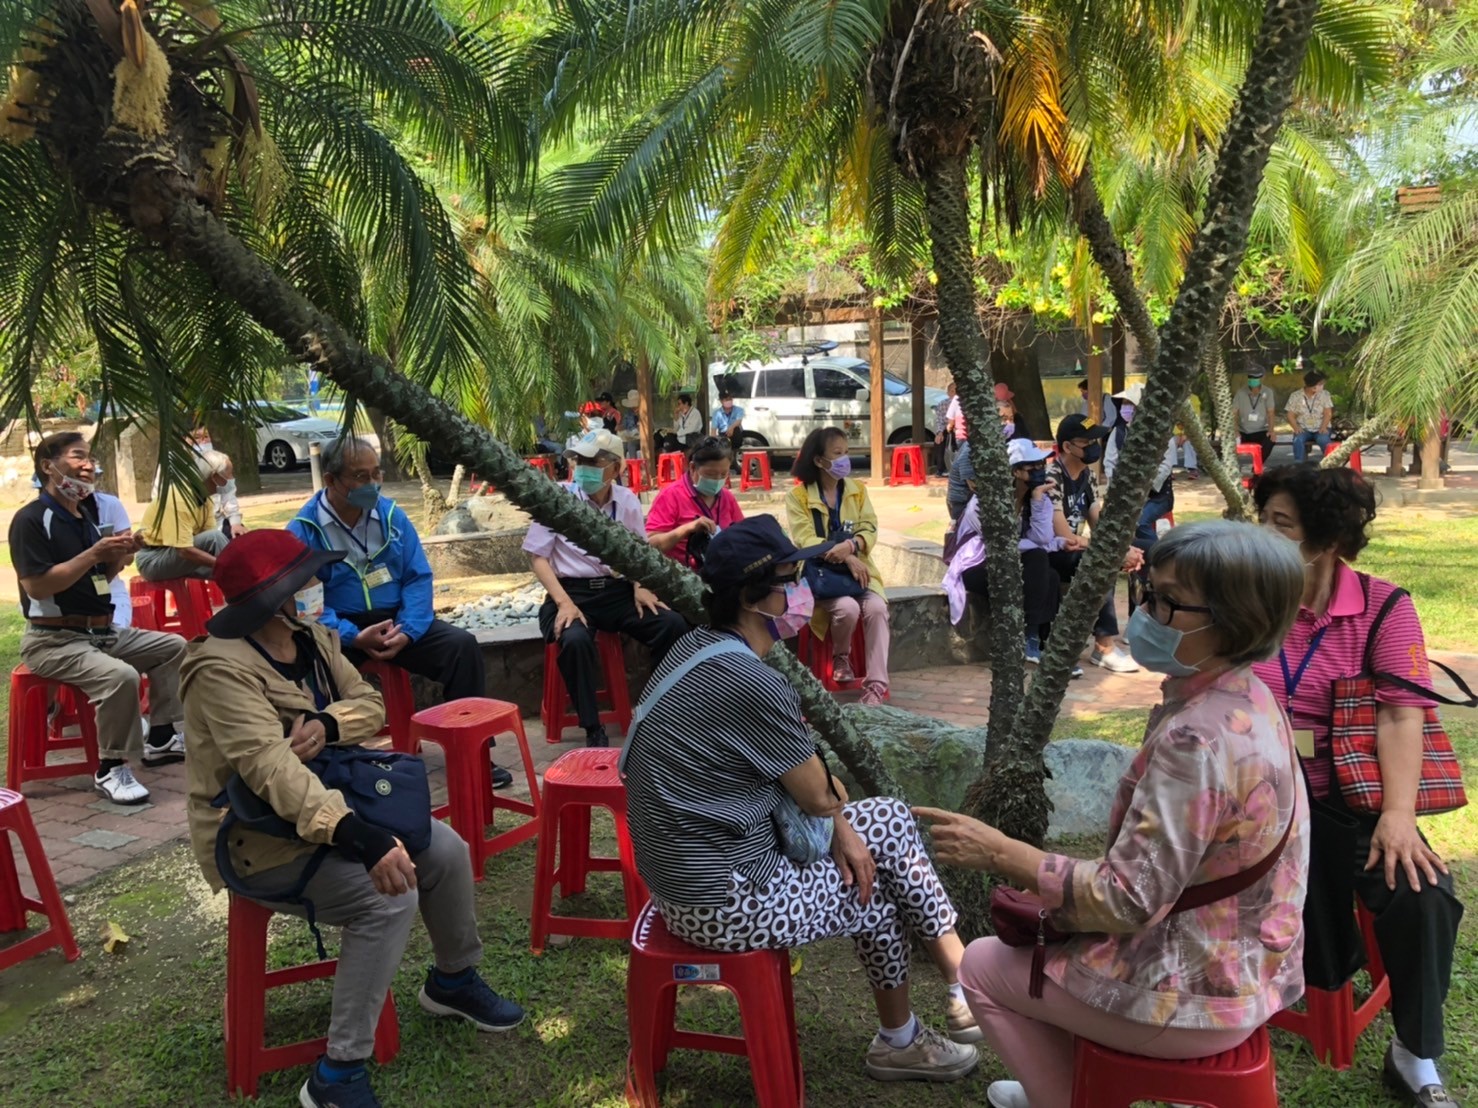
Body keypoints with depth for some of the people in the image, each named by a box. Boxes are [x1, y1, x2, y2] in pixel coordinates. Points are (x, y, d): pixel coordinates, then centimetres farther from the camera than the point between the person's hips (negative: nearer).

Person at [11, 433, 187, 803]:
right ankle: (110, 768, -15)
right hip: (53, 640, -9)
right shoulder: (31, 519, -14)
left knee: (173, 647, 11)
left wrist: (120, 555, -3)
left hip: (102, 632, 9)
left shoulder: (88, 514, 11)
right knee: (121, 675, -32)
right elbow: (37, 586, -23)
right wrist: (94, 554, -23)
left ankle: (159, 739, 17)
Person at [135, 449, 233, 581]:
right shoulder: (179, 497, -26)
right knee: (213, 538, -27)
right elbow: (185, 551, -32)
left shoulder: (205, 495, 1)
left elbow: (210, 534, -5)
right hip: (153, 560, -8)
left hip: (179, 553, 9)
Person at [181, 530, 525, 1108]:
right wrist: (363, 838, -51)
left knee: (446, 849, 2)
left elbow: (368, 701, 2)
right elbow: (271, 768, -40)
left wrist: (327, 724, -24)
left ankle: (453, 980, 27)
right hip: (259, 838, -8)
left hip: (328, 809, 9)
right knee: (388, 897, -25)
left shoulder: (311, 636, 0)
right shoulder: (224, 669, -28)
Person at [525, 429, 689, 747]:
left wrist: (640, 587, -2)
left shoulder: (627, 500, 5)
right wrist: (564, 602, -18)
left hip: (618, 590, 3)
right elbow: (538, 557, -5)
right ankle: (593, 728, -19)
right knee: (575, 639, -36)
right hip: (573, 590, -3)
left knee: (673, 624, -20)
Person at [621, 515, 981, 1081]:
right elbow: (818, 796, -14)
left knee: (889, 820, 11)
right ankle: (899, 1044, 40)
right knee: (873, 892, 14)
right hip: (723, 901, -8)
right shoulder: (754, 684, -28)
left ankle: (964, 983, 22)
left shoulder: (697, 649, 2)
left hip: (687, 864, 9)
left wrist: (841, 829, 3)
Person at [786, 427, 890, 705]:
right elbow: (805, 541, -12)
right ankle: (840, 656, 1)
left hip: (857, 567, 3)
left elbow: (870, 530, -1)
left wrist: (851, 546, -24)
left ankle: (876, 684, -25)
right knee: (847, 608, -32)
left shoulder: (858, 490, 9)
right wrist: (846, 558, -25)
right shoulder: (797, 496, -2)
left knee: (876, 607, -27)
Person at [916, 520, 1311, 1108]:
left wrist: (999, 852, -21)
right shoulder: (1246, 700, -1)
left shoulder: (1196, 739, -31)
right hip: (1240, 963, 9)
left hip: (1193, 995, -9)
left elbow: (1128, 901, -29)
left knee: (983, 965, 9)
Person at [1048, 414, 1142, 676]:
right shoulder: (1051, 477, -19)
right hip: (1047, 554, -9)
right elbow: (1064, 537, -26)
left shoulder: (1087, 475, 7)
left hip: (1076, 553, 9)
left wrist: (1124, 549, -18)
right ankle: (1104, 646, -20)